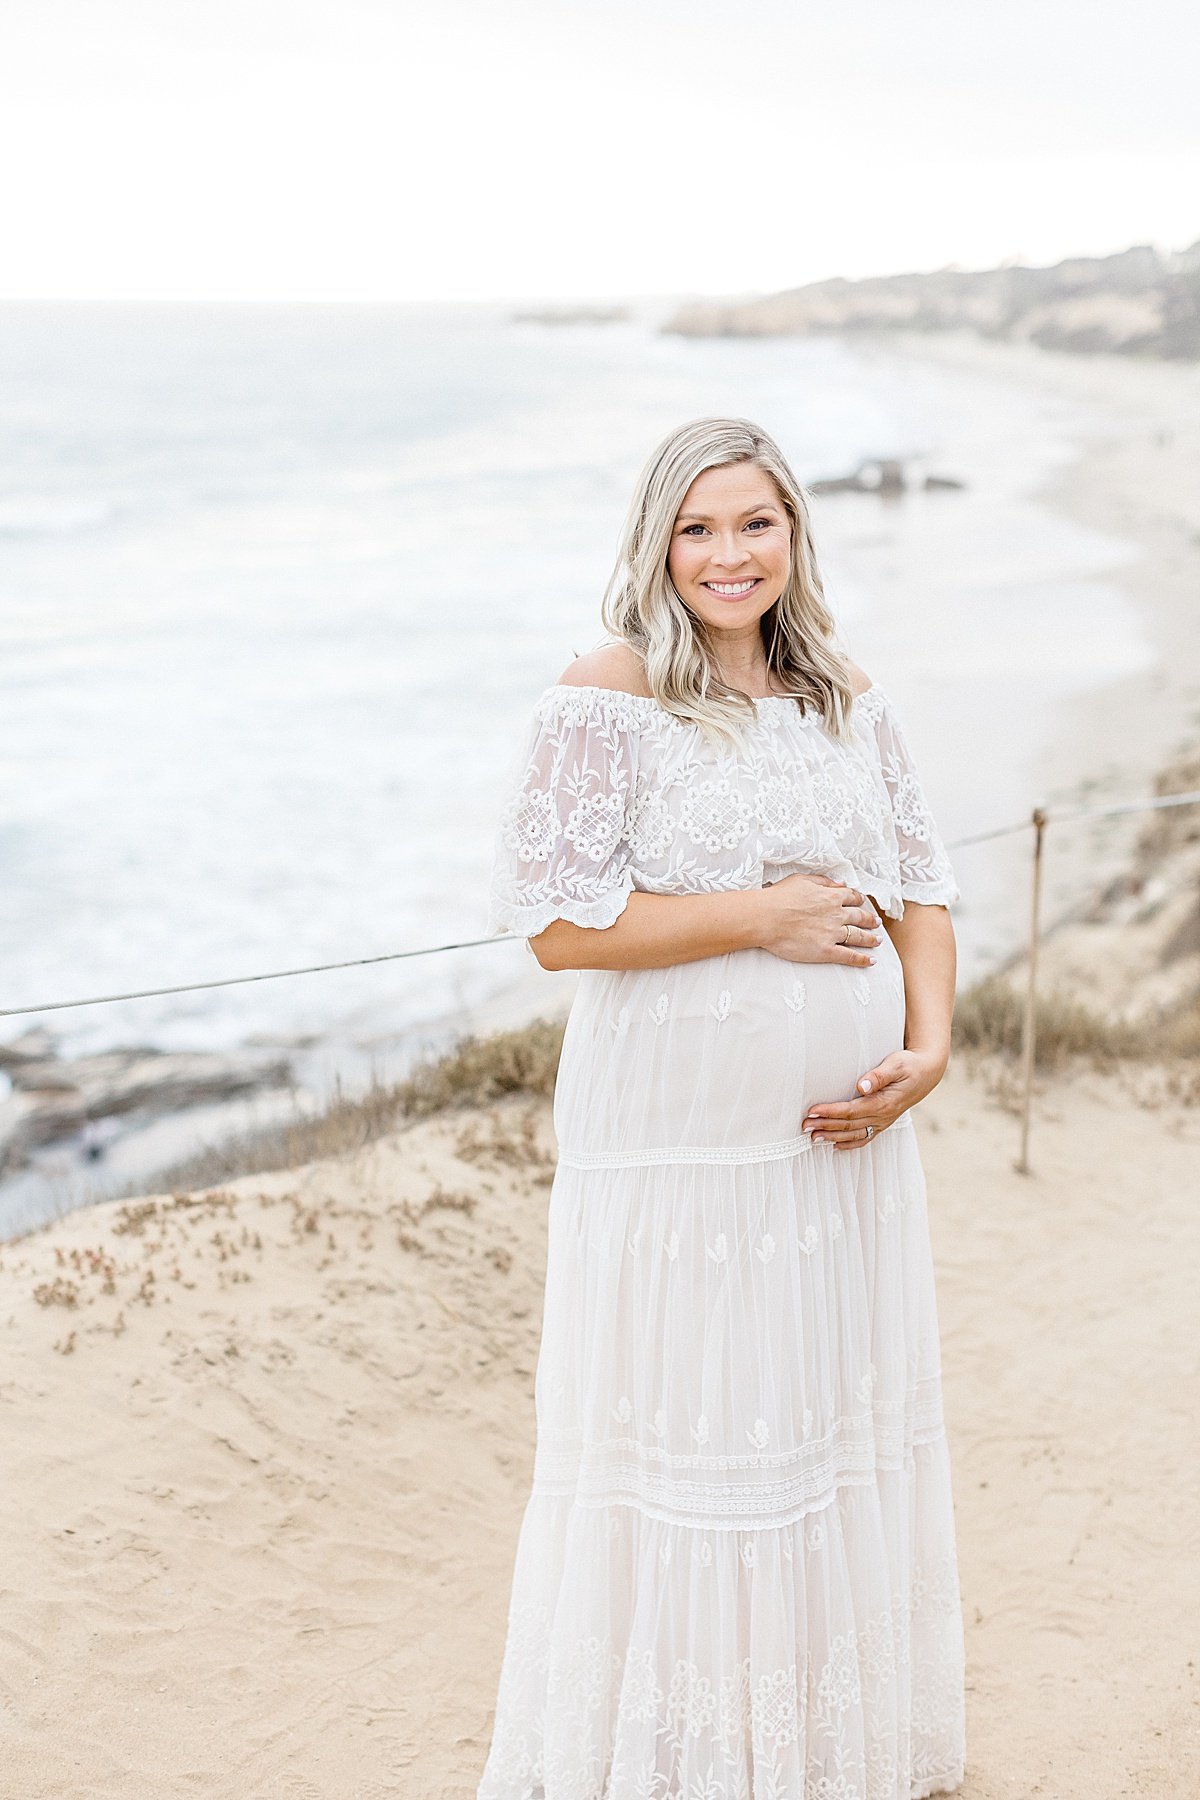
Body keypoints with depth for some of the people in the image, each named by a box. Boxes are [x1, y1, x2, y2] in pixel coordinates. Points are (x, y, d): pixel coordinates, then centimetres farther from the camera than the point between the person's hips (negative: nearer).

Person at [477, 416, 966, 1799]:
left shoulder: (850, 700, 9)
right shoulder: (605, 702, -9)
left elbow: (920, 890, 12)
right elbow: (559, 923, -14)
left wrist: (929, 1043, -4)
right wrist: (764, 917, -16)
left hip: (844, 1136, 6)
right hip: (678, 1149, -6)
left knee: (846, 1422, 15)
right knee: (686, 1442, 2)